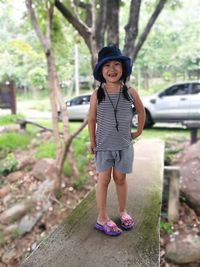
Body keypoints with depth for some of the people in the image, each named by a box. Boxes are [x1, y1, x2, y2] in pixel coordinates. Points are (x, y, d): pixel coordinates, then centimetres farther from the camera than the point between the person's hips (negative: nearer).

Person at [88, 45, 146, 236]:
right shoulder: (97, 95, -9)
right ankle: (102, 218, 18)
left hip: (124, 144, 1)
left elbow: (141, 111, 10)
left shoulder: (130, 92, -6)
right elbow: (91, 119, -2)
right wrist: (92, 142, -2)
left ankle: (122, 211, 33)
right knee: (104, 179, 6)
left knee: (120, 178, 13)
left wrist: (139, 131, 12)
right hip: (103, 145, -1)